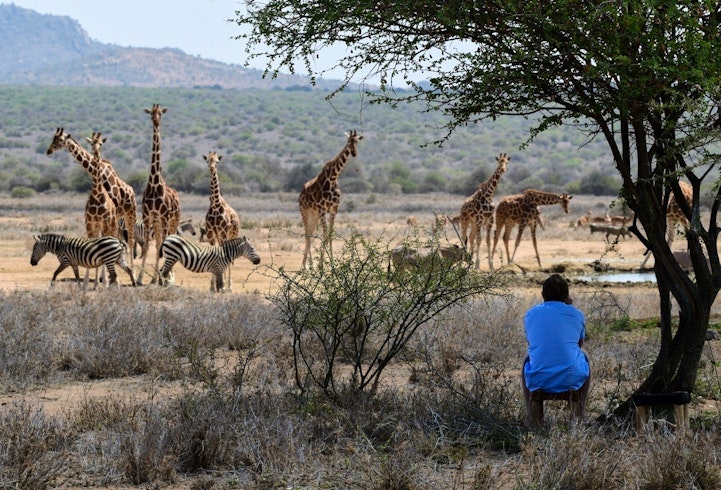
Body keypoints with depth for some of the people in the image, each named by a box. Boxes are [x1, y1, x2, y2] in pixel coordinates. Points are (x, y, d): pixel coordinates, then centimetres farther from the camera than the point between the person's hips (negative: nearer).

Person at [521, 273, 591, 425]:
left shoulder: (530, 314, 6)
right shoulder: (576, 314, 2)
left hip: (538, 381, 1)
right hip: (572, 379, -1)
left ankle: (529, 413, 31)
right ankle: (581, 412, 37)